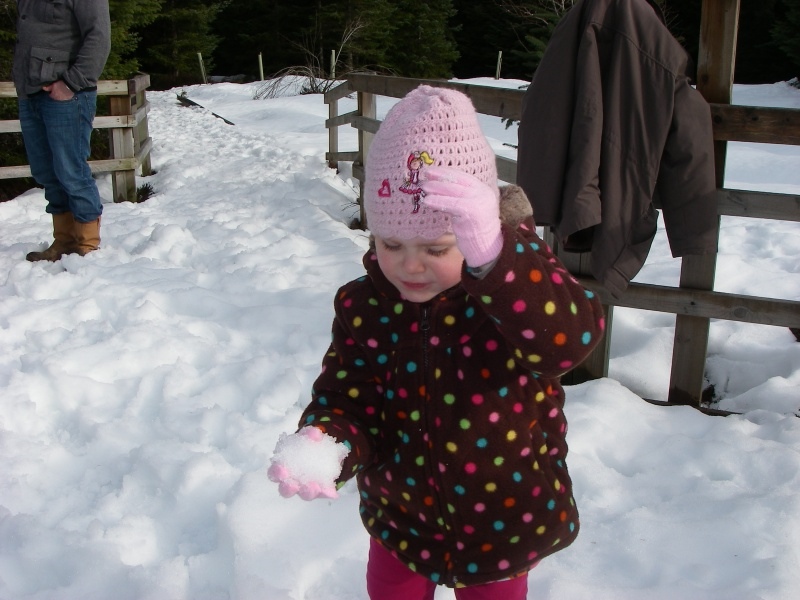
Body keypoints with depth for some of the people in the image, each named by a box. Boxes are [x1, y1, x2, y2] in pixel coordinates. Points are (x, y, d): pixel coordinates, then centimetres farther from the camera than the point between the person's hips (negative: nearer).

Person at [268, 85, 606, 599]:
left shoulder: (517, 276, -20)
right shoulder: (365, 307, -12)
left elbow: (572, 335, -40)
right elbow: (348, 398, -12)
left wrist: (492, 254, -54)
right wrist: (323, 447, -35)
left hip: (502, 520, -2)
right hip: (400, 518, 3)